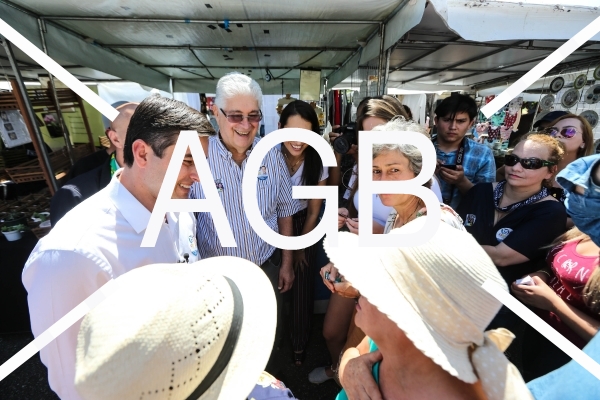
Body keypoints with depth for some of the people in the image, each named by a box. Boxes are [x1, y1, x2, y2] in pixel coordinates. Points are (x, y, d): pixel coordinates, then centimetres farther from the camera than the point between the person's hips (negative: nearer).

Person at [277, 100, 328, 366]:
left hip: (303, 226, 2)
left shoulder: (317, 161, -14)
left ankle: (299, 342, 40)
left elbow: (314, 210, -4)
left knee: (302, 287, 12)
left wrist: (301, 246, 1)